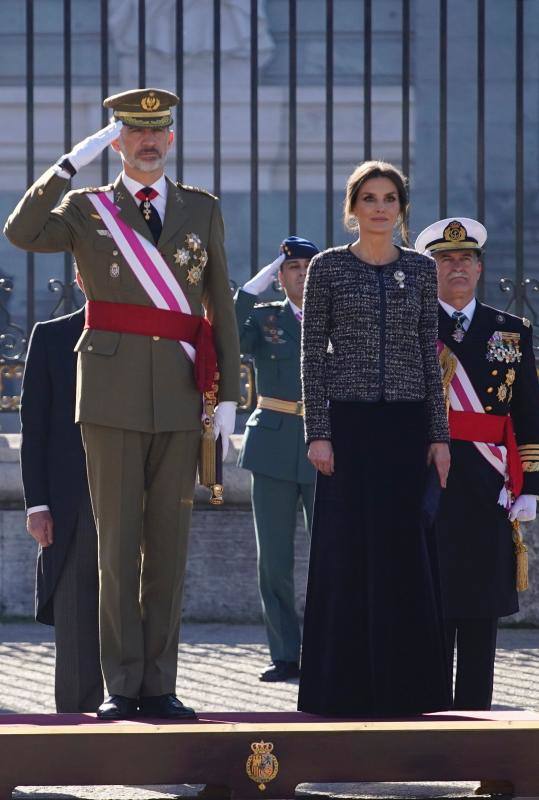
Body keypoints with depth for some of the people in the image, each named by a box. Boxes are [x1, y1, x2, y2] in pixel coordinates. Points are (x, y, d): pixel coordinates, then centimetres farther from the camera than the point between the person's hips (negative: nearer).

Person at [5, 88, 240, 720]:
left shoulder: (202, 210, 13)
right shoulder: (88, 209, 7)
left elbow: (220, 306, 12)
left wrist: (228, 395, 6)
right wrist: (70, 164, -16)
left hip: (180, 400, 2)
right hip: (113, 398, -2)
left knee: (168, 544, 4)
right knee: (118, 543, -2)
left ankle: (160, 686, 7)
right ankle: (121, 686, 0)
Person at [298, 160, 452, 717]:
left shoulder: (421, 270, 9)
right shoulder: (327, 268, 2)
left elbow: (430, 355, 9)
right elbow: (313, 354, 0)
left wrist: (439, 435, 4)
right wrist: (317, 432, -8)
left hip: (407, 425, 2)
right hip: (348, 421, -2)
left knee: (404, 551, 1)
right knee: (346, 551, -2)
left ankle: (404, 686, 9)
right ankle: (345, 687, 3)